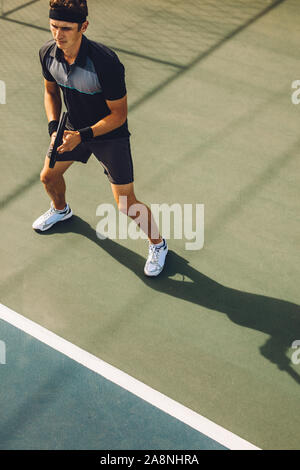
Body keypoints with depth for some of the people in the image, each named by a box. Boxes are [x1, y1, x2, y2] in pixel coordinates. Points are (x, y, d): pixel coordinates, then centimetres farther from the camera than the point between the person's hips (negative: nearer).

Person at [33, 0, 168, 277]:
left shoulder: (105, 62, -35)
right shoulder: (48, 53, -16)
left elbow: (119, 115, -24)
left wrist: (82, 136, -30)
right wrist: (54, 128, -9)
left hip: (110, 134, -6)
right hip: (73, 129, 6)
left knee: (127, 205, -7)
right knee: (48, 176, 22)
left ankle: (157, 244, 21)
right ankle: (61, 210, 57)